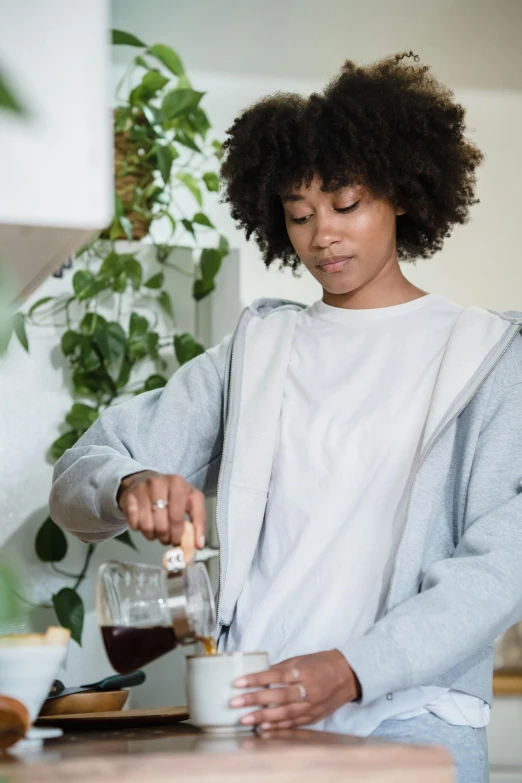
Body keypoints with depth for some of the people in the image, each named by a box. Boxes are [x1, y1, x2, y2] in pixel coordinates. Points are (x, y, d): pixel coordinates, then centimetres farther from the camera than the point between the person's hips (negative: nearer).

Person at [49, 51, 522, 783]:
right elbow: (77, 475, 15)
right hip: (253, 717, 3)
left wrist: (351, 669, -17)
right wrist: (131, 487, -9)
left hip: (406, 717, -2)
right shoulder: (258, 346, 18)